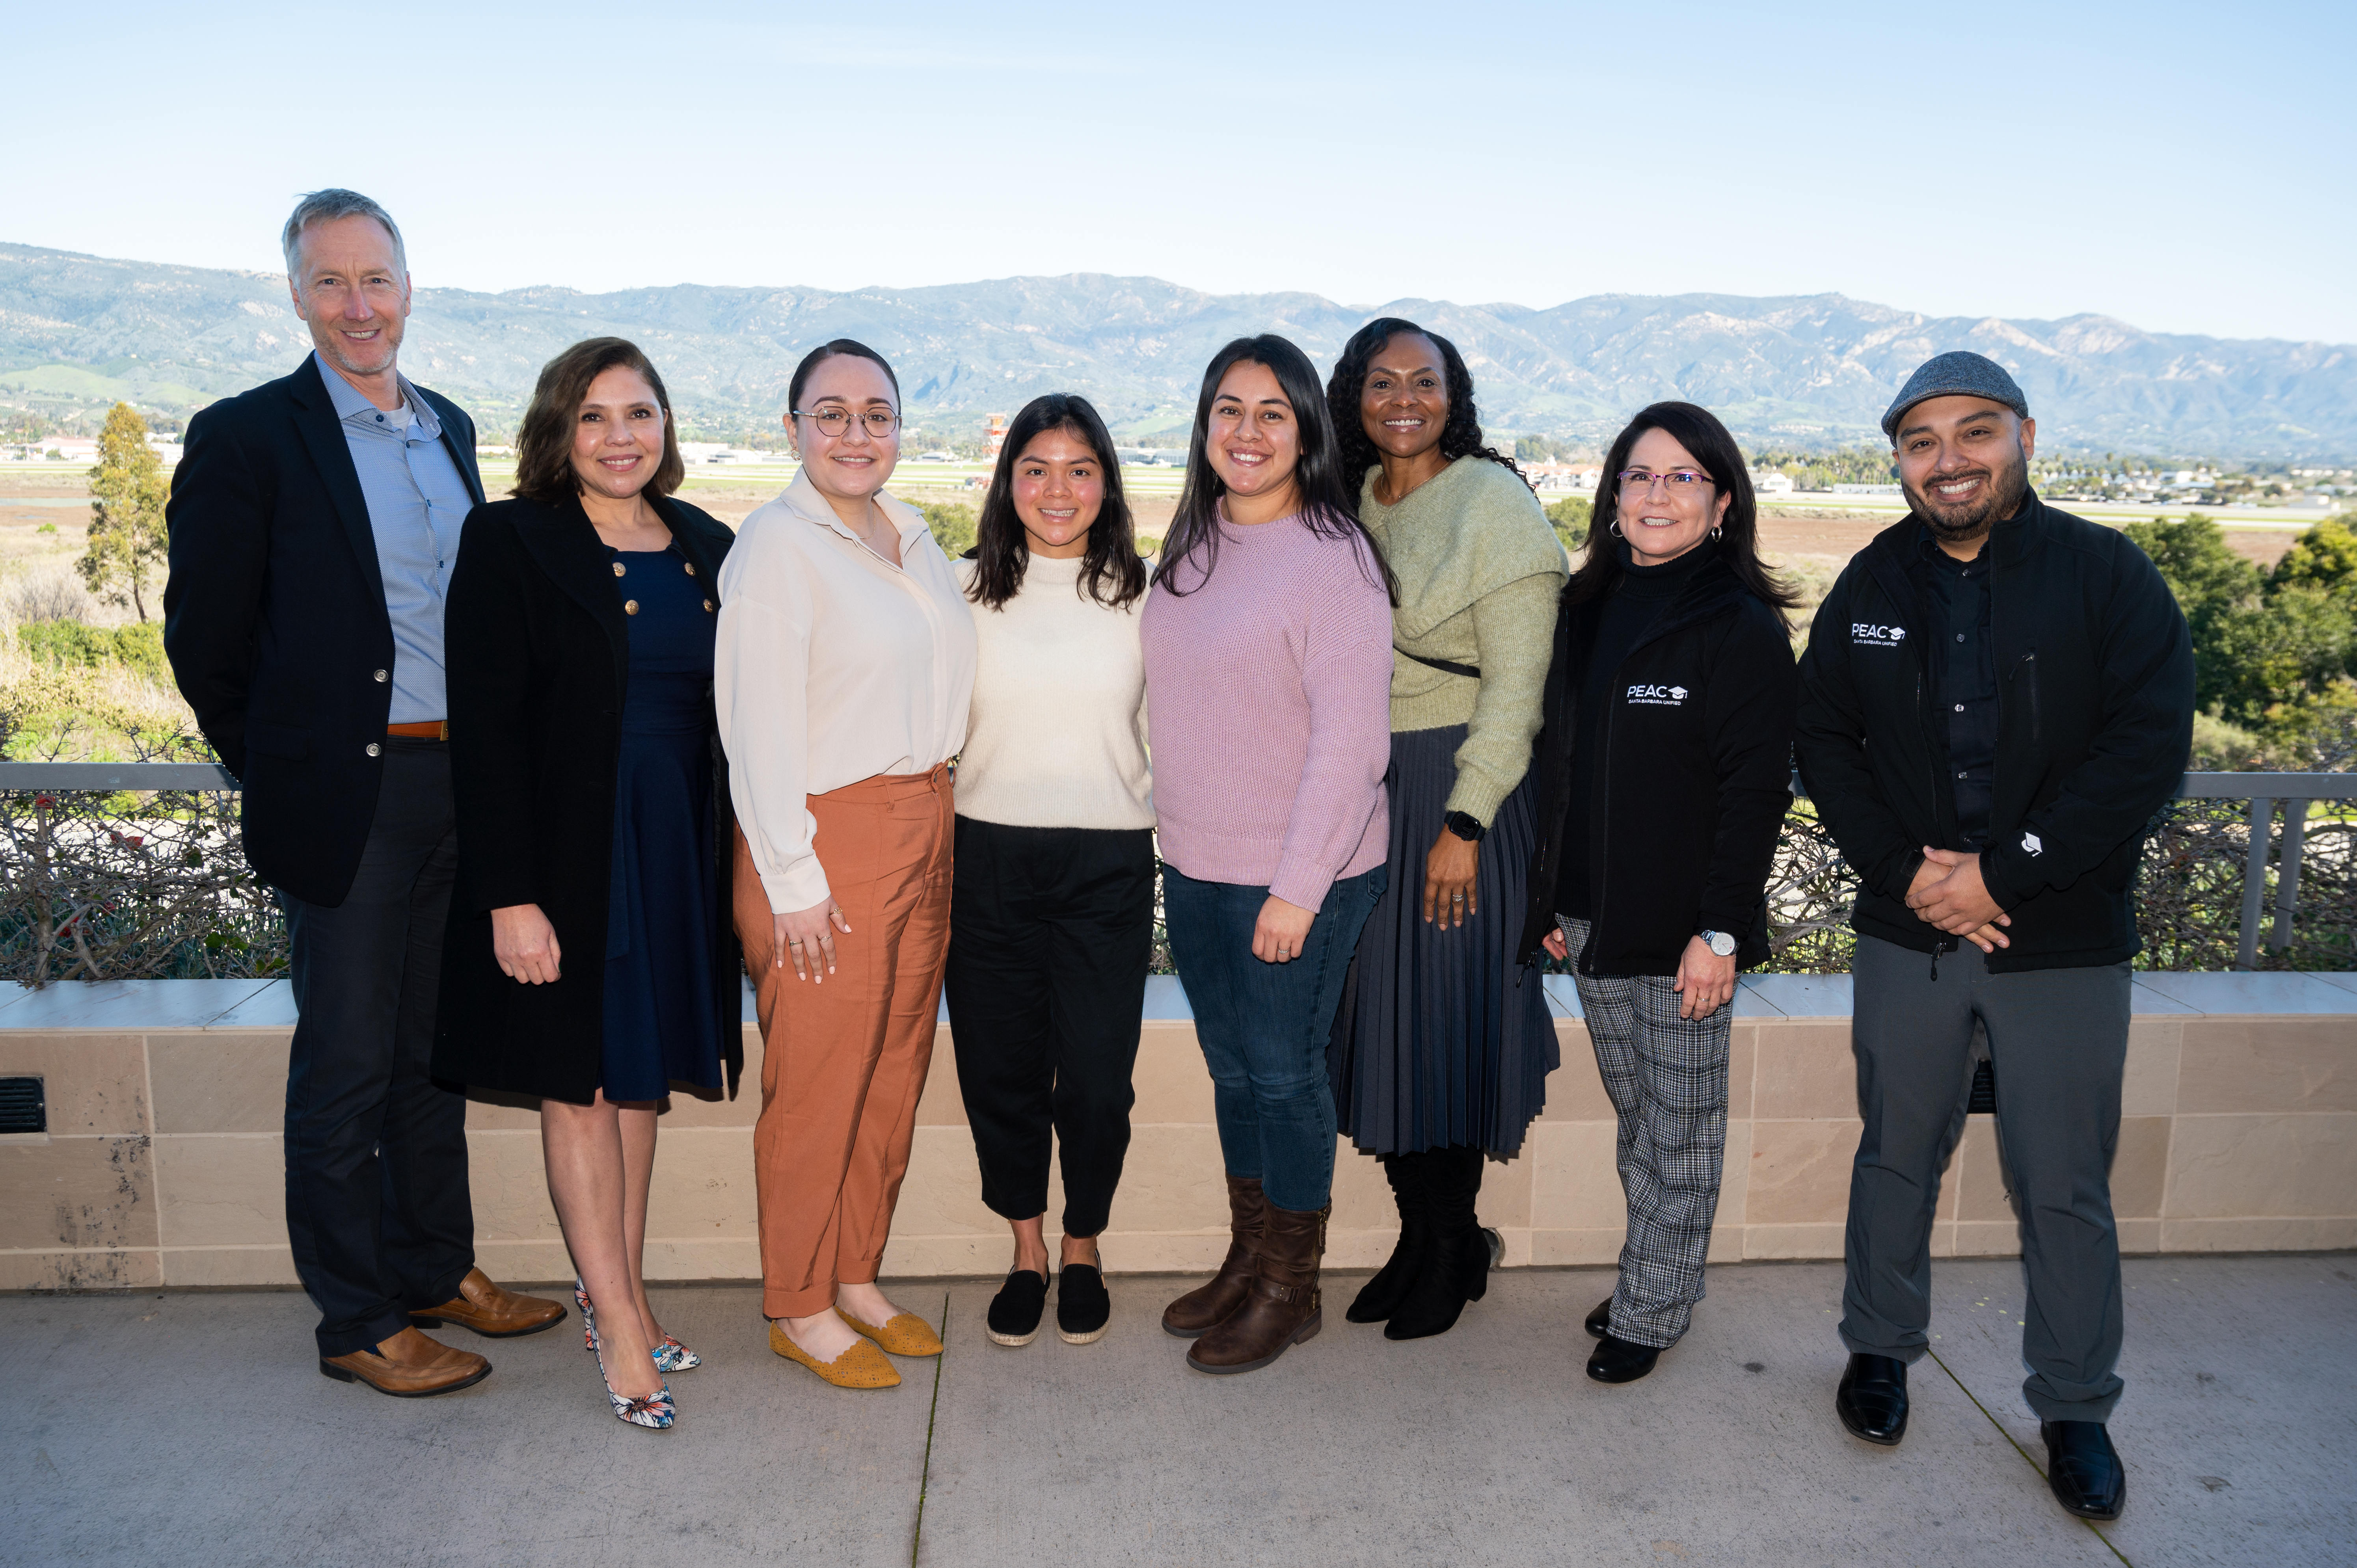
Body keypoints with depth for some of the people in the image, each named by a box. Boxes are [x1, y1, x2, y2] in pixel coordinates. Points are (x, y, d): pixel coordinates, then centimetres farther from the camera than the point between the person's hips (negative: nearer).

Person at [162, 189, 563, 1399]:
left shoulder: (450, 430, 12)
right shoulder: (246, 437, -8)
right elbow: (204, 640, -6)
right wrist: (282, 774, 0)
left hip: (461, 788, 6)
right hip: (346, 799, -6)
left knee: (434, 1047, 17)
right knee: (346, 1064, 5)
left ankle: (438, 1268, 33)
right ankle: (358, 1324, 19)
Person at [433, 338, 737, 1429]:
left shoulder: (708, 549, 8)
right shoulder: (510, 543, -7)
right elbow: (484, 728, -11)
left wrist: (734, 866, 7)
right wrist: (509, 895, -17)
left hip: (678, 847, 5)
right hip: (567, 848, -5)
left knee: (644, 1072, 13)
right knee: (581, 1080, 2)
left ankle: (617, 1293, 27)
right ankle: (618, 1322, 12)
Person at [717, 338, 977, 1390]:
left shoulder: (910, 536, 12)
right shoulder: (778, 545, -11)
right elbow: (759, 723, -15)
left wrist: (937, 818, 11)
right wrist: (793, 881, -17)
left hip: (923, 833, 8)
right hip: (828, 839, -7)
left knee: (895, 1071, 14)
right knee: (818, 1084, 3)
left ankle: (856, 1279, 30)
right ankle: (799, 1308, 20)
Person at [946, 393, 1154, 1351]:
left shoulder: (1141, 596, 4)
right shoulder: (966, 588, 5)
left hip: (1108, 866, -1)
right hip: (988, 860, 1)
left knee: (1097, 1081, 2)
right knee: (1001, 1070, 7)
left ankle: (1083, 1249, 27)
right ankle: (1026, 1250, 29)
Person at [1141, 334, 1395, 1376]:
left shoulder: (1332, 558, -16)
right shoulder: (1191, 544, 8)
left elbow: (1351, 740, -19)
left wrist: (1298, 888, -20)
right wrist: (1175, 838, 12)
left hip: (1295, 876, -7)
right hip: (1193, 864, 7)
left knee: (1284, 1074, 6)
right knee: (1232, 1068, 17)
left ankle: (1292, 1290, 24)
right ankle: (1247, 1260, 34)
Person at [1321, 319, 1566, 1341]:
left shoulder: (1494, 502, -7)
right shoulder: (1347, 506, 11)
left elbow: (1515, 683, -12)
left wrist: (1464, 823, -17)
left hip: (1460, 793, -5)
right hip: (1359, 793, 6)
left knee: (1449, 1016, 1)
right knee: (1376, 1015, 8)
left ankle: (1454, 1249, 19)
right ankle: (1418, 1237, 24)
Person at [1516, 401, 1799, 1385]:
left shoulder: (1741, 627, -10)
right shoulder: (1587, 611, 9)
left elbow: (1757, 792, -13)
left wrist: (1719, 932, -17)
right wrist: (1549, 902, 11)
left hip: (1682, 930, -6)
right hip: (1592, 921, 6)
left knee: (1679, 1129, 8)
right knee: (1634, 1118, 17)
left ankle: (1653, 1312, 21)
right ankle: (1655, 1284, 32)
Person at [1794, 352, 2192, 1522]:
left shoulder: (2109, 577, -6)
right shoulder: (1871, 585, 4)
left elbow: (2148, 748, -12)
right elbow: (1824, 741, 3)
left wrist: (2002, 874, -18)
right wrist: (1904, 869, -11)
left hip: (2065, 942, -2)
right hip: (1907, 933, 2)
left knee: (2065, 1191, 8)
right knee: (1897, 1155, 16)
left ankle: (2075, 1410, 28)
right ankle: (1881, 1349, 37)